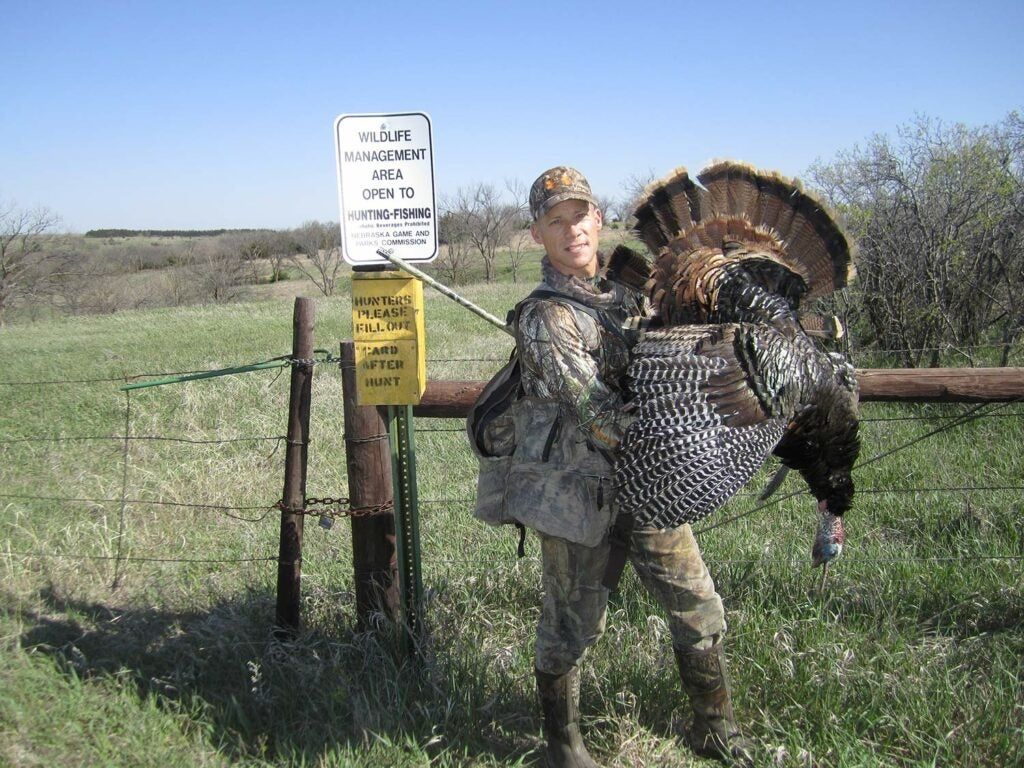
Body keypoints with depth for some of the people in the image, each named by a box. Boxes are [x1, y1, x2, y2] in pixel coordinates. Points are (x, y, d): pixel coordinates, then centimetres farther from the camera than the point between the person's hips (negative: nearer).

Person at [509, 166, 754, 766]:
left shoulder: (627, 287, 8)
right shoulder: (545, 318, -16)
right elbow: (601, 416, -23)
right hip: (580, 492, -7)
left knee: (699, 608, 13)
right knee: (573, 625, 9)